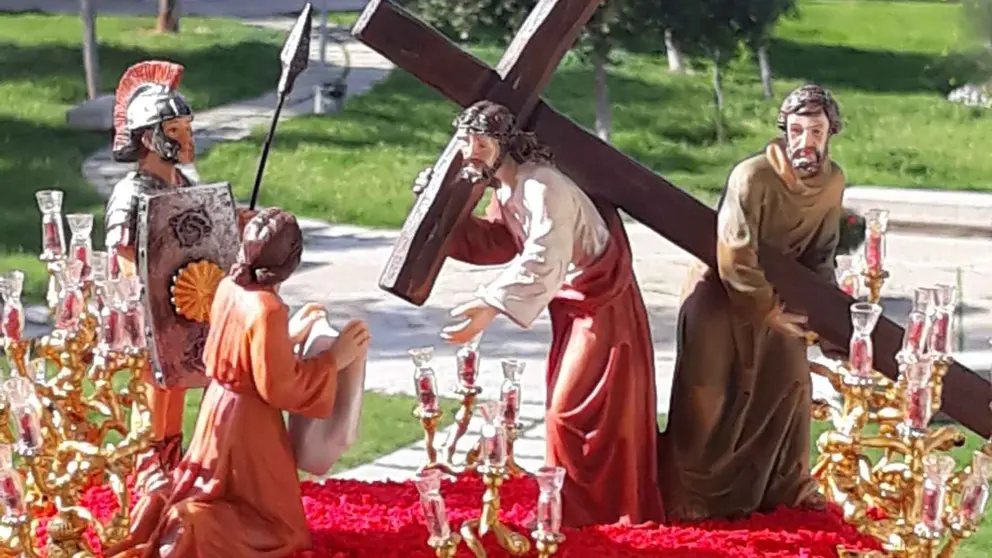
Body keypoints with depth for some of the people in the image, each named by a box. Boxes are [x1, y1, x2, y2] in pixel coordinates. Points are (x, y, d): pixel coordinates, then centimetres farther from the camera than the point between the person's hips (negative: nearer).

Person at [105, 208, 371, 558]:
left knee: (205, 489, 29)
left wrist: (291, 335, 18)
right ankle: (190, 526, -9)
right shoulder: (267, 310, -26)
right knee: (276, 526, 5)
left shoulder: (229, 288, -2)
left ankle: (165, 507, 9)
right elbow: (280, 386, -23)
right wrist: (333, 360, -17)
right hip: (248, 419, -8)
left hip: (218, 406, 8)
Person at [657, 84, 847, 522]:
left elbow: (820, 253, 2)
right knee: (709, 394, -3)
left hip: (776, 289, 6)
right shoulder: (752, 177, -31)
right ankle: (688, 496, 7)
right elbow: (735, 262, -27)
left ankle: (785, 485, 25)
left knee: (789, 383, 9)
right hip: (721, 290, -6)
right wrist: (769, 313, -21)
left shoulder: (832, 181, -11)